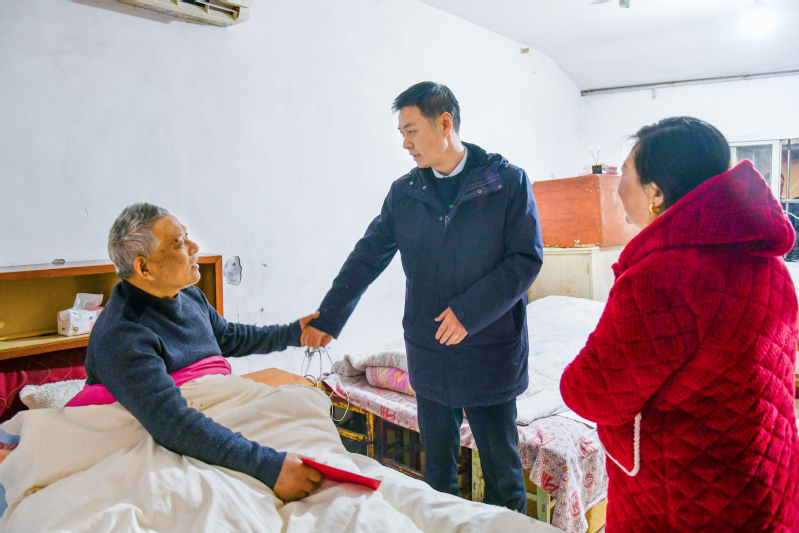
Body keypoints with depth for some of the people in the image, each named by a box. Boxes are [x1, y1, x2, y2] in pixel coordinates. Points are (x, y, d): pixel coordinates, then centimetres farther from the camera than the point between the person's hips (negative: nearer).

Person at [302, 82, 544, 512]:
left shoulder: (509, 181, -6)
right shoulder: (404, 193, 5)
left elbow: (527, 258, -9)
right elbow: (367, 257, 7)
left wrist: (470, 310, -18)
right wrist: (327, 319, 4)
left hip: (491, 352, -3)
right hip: (429, 353, 3)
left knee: (503, 473, 11)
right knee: (437, 470, 16)